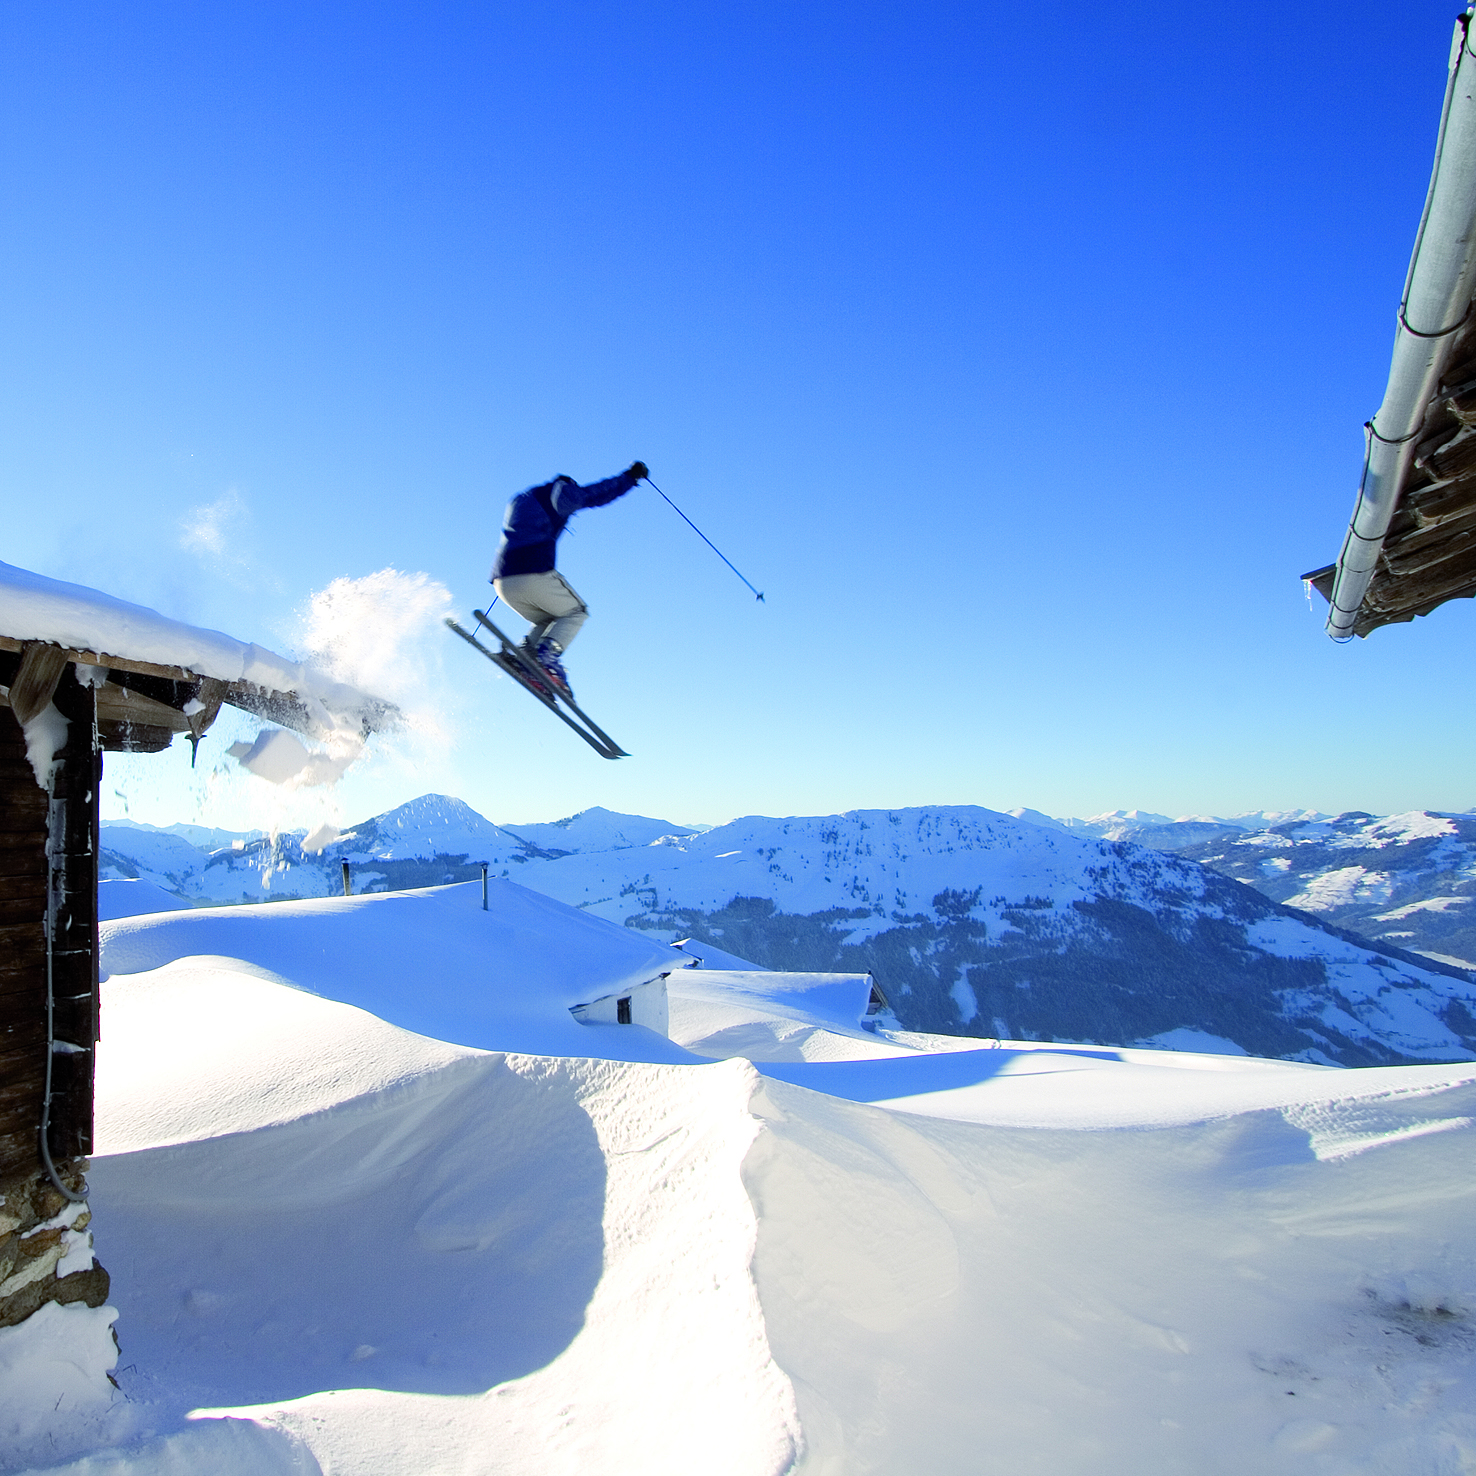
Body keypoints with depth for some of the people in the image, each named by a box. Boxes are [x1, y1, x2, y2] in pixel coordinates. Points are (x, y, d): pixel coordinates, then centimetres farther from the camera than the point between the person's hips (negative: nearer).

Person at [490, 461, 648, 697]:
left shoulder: (518, 501, 31)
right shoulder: (559, 491, 11)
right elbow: (598, 494, 14)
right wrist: (630, 475, 26)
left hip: (502, 581, 7)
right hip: (534, 575, -7)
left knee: (546, 620, 27)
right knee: (576, 613, 14)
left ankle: (525, 652, -4)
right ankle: (548, 655, -15)